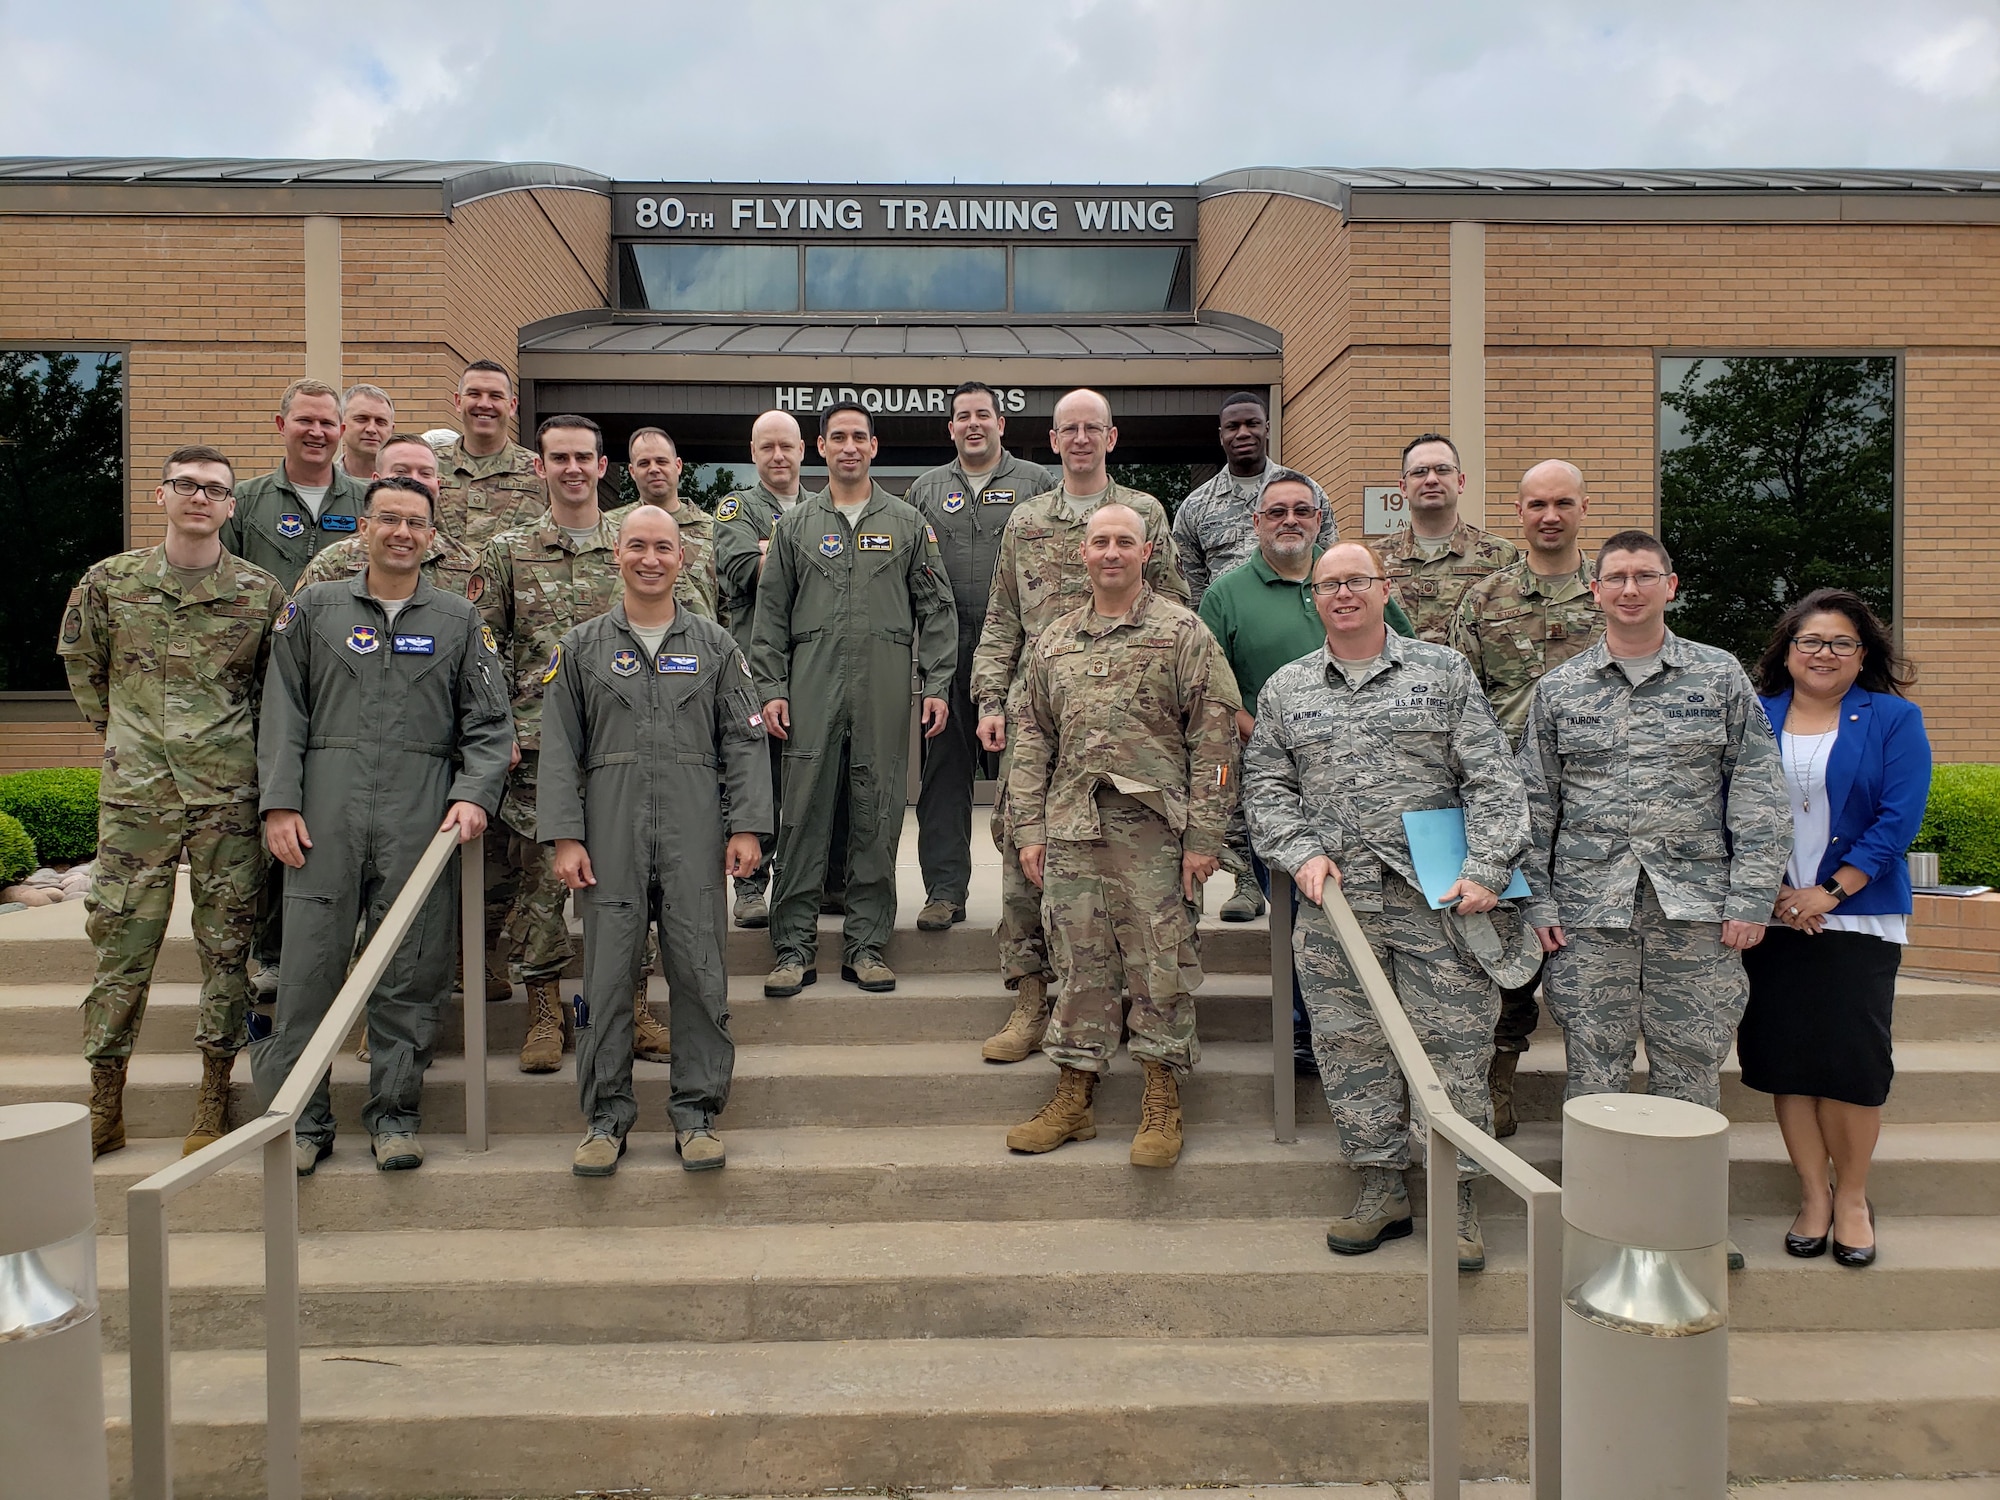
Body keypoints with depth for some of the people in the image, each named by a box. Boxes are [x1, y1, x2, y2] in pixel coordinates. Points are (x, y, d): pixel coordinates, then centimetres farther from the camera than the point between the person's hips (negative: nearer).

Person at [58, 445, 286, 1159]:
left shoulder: (262, 592, 3)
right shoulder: (109, 581, 5)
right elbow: (81, 666, 19)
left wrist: (235, 742, 10)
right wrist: (125, 734, 15)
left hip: (229, 793, -1)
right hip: (135, 790, 1)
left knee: (227, 940, 4)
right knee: (120, 941, 4)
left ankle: (213, 1098, 15)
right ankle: (104, 1105, 14)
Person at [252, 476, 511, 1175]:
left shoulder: (459, 621, 12)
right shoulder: (313, 608, 12)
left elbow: (489, 724, 8)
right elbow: (283, 714, 8)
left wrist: (474, 796, -8)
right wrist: (280, 803, -2)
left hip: (423, 814, 0)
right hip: (326, 808, 0)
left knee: (411, 968, 2)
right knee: (310, 961, 0)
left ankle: (394, 1114, 14)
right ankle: (300, 1117, 13)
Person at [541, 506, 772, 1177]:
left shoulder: (714, 644, 10)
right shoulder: (581, 647, 10)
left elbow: (744, 741, 6)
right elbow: (559, 748, 6)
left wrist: (747, 825, -3)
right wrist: (564, 836, -4)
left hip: (695, 831, 0)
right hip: (610, 828, 0)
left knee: (699, 970, 2)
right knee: (608, 973, 3)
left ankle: (697, 1111, 14)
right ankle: (606, 1115, 16)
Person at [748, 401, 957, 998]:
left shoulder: (907, 523, 11)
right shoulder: (795, 525, 13)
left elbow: (936, 609, 8)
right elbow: (772, 613, 10)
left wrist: (937, 685, 0)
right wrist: (771, 689, 0)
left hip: (884, 687, 0)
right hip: (811, 686, 0)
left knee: (877, 816, 2)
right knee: (804, 812, -1)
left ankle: (866, 943, 12)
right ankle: (795, 945, 6)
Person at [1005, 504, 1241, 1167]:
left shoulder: (1183, 632, 2)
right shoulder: (1053, 643, 15)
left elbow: (1214, 738, -3)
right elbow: (1032, 740, 16)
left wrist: (1204, 836, -9)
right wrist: (1029, 829, 8)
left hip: (1154, 829, -3)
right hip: (1071, 830, 4)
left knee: (1160, 967, 1)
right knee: (1081, 965, 9)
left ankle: (1162, 1103, 14)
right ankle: (1073, 1097, 19)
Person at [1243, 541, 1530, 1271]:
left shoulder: (1443, 671, 7)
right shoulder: (1285, 689, 13)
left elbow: (1492, 779, 3)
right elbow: (1266, 787, 13)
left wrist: (1486, 870, -8)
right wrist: (1302, 853, -4)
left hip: (1437, 894, -2)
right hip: (1333, 896, 2)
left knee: (1452, 1044, 0)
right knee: (1350, 1046, 6)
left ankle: (1455, 1194, 14)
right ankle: (1382, 1188, 20)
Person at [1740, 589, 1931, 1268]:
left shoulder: (1894, 720, 3)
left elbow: (1899, 818, -6)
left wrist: (1830, 892, -13)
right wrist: (1771, 892, -8)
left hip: (1857, 916, -2)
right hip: (1770, 920, 2)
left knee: (1851, 1059, -2)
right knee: (1783, 1056, 3)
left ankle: (1852, 1196, 18)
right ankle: (1812, 1194, 19)